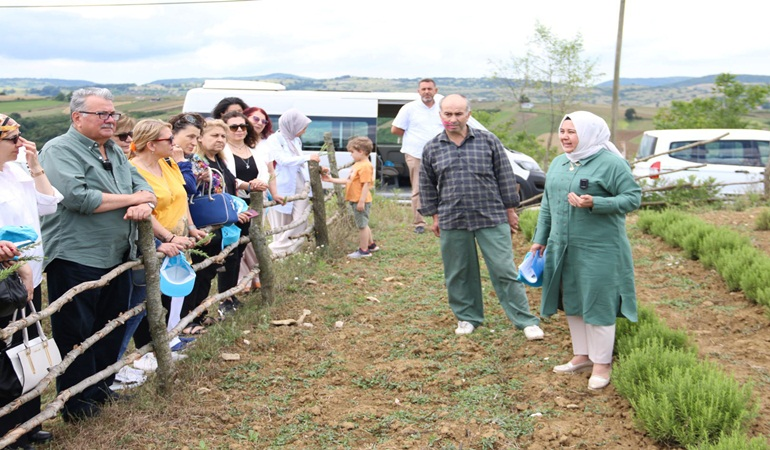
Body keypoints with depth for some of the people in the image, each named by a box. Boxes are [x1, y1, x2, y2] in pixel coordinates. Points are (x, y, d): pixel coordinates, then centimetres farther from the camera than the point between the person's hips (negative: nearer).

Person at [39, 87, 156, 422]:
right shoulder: (60, 150, -11)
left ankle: (102, 388, 33)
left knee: (111, 329, 16)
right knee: (76, 334, 3)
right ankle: (77, 404, 16)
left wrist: (144, 204, -13)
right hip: (75, 260, -8)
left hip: (117, 258, 8)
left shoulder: (115, 152, 15)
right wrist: (131, 199, -15)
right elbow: (77, 197, -24)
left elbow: (141, 184, 12)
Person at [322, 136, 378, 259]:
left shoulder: (365, 166, -19)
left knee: (362, 225, -2)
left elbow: (366, 184, -23)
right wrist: (331, 179, 17)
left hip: (361, 201, -10)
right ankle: (371, 245, 34)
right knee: (363, 224, 21)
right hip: (355, 200, 10)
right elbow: (348, 180, 19)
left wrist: (361, 201, -25)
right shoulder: (357, 165, 14)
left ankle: (363, 250, 6)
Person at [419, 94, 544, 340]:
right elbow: (427, 185, 14)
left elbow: (505, 177, 5)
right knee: (459, 273, 10)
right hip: (452, 221, 2)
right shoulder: (432, 148, 5)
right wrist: (435, 216, 11)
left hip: (491, 218, -2)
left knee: (504, 270, -2)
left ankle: (526, 321, 6)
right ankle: (467, 317, 27)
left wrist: (510, 210, 4)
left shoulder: (488, 141, 1)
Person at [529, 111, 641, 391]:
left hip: (598, 250, -7)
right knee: (572, 302, 13)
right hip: (563, 249, 7)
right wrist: (540, 239, 17)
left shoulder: (610, 163, -10)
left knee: (598, 304, 0)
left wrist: (595, 204, -24)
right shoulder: (558, 164, 12)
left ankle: (602, 363, 13)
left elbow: (633, 197, -12)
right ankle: (582, 356, 28)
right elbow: (547, 204, 18)